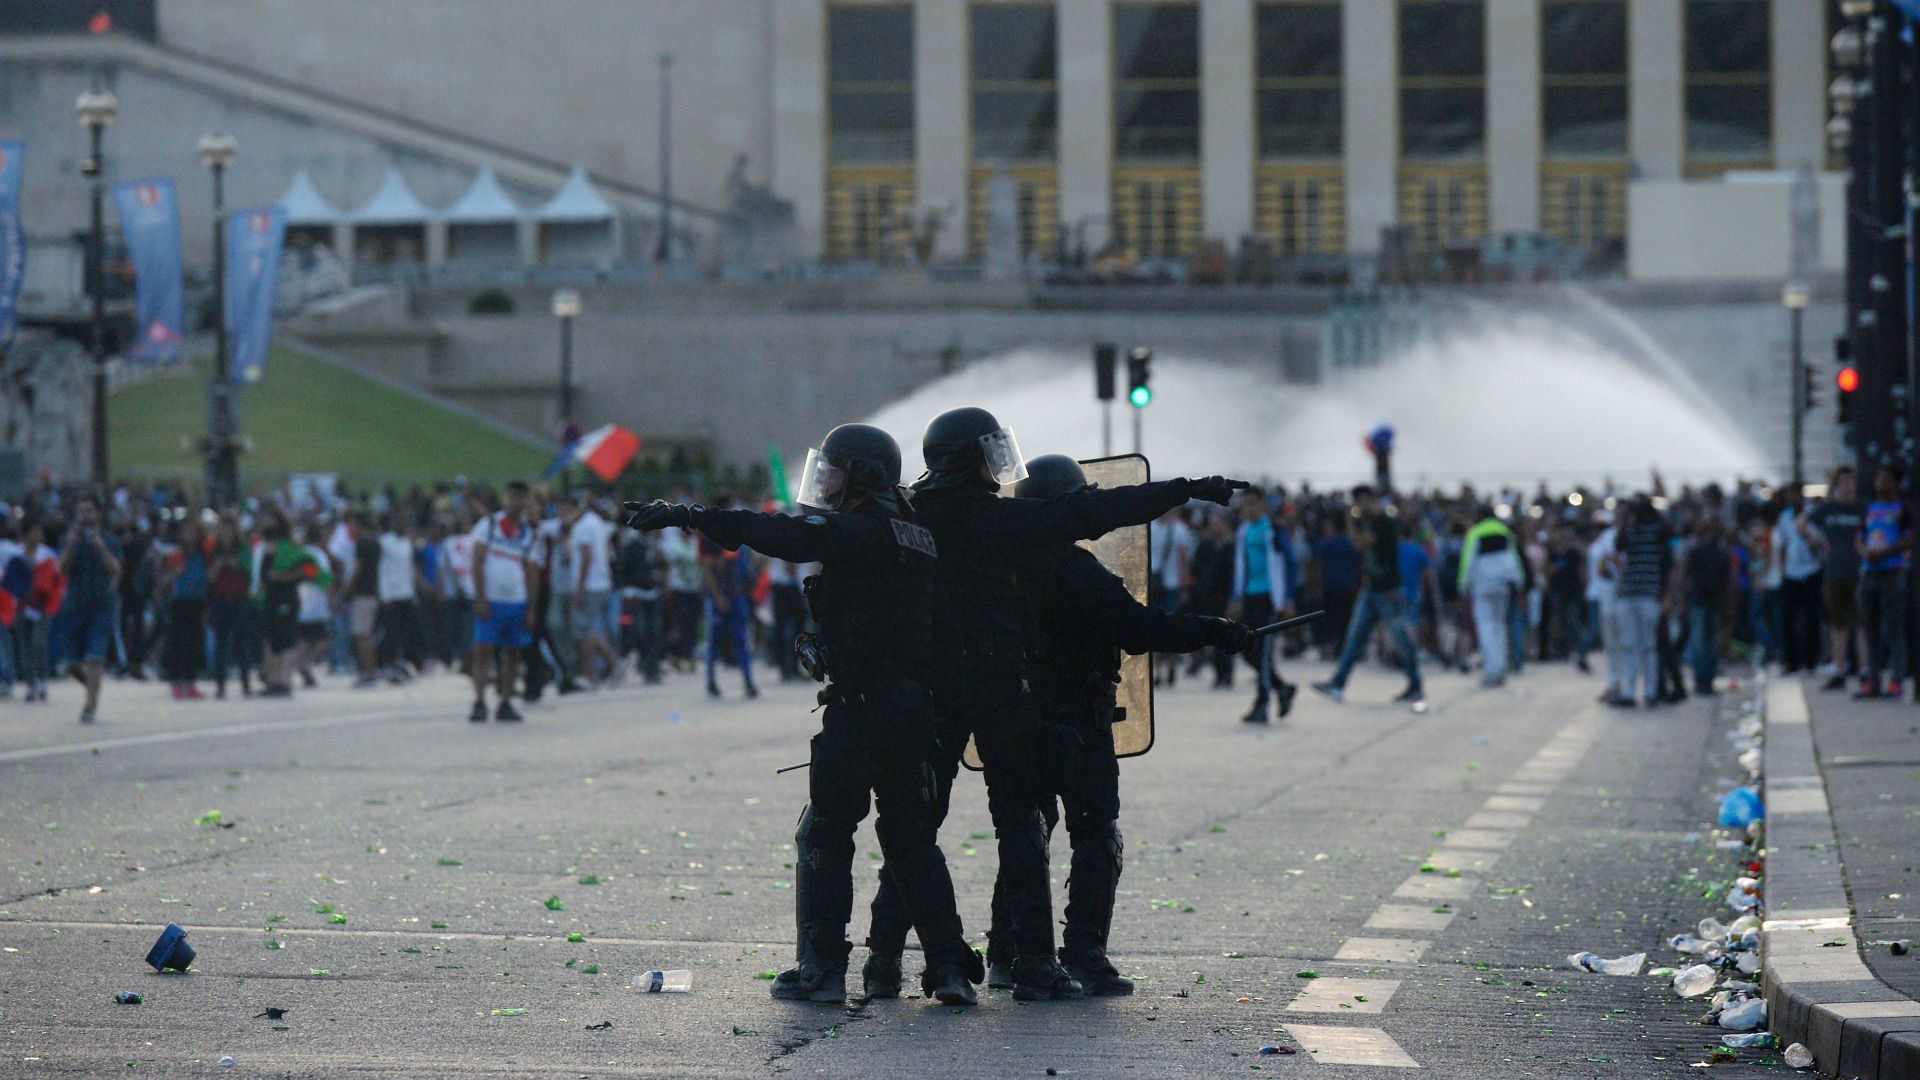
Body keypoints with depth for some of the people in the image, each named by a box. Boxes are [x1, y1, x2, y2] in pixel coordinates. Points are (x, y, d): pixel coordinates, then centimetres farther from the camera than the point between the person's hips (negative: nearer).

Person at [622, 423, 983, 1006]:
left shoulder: (860, 532, -10)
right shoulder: (919, 537, 15)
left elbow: (783, 535, -18)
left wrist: (687, 516, -18)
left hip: (862, 701, -8)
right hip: (916, 705, 8)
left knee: (825, 832, 1)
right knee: (912, 835, 13)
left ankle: (821, 966, 0)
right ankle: (949, 965, 8)